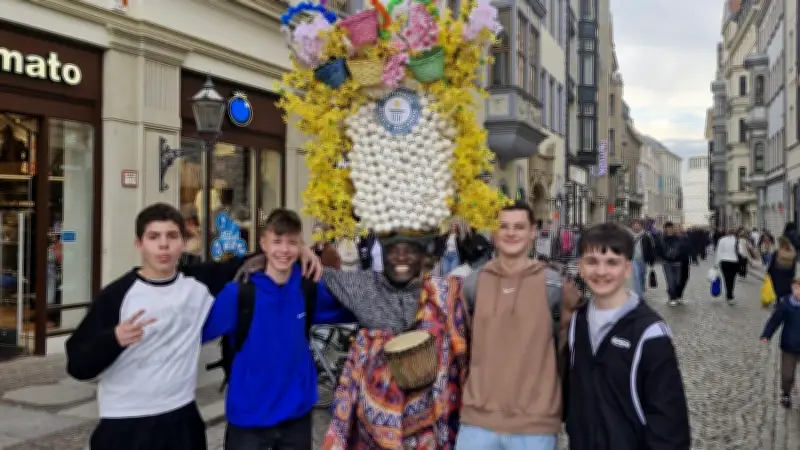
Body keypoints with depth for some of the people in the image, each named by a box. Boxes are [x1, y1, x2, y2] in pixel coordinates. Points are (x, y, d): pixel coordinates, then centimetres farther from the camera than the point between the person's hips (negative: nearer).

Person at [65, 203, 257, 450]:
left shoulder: (199, 282, 0)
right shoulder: (116, 294, -11)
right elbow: (77, 365, -11)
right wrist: (115, 339, -30)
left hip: (181, 420, 4)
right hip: (124, 426, -3)